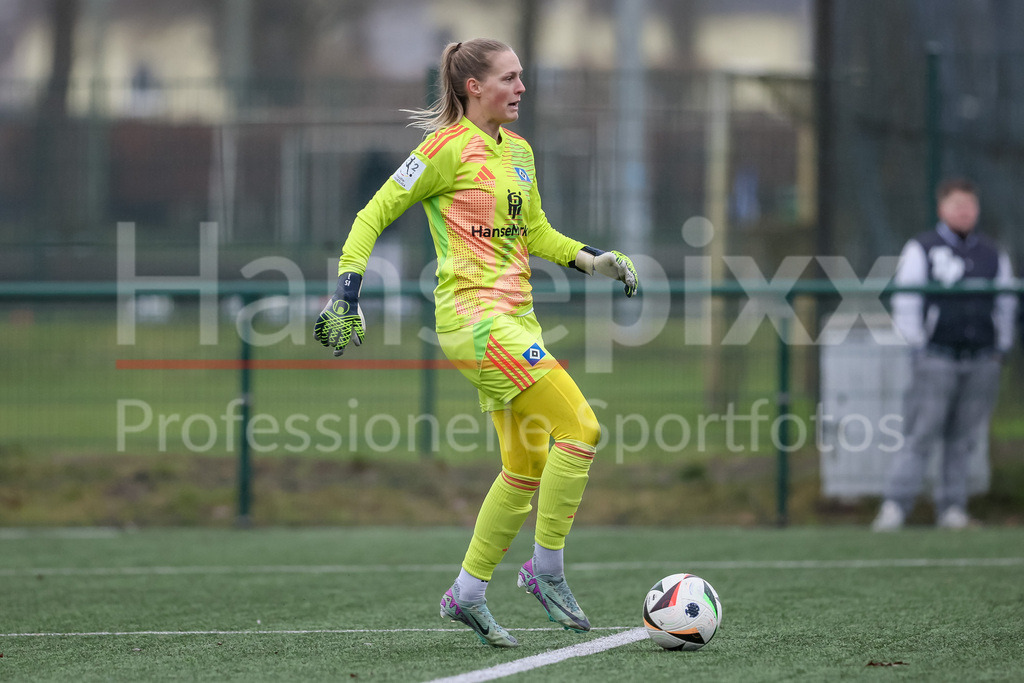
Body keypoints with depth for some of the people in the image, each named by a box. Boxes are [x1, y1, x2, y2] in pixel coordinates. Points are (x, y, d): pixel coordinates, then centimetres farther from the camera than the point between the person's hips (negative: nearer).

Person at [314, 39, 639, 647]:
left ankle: (468, 592, 19)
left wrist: (593, 259, 12)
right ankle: (547, 568, -5)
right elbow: (375, 215, -6)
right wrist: (346, 294, -13)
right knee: (581, 427, -16)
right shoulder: (450, 147, -9)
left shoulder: (519, 151, 15)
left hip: (515, 318, 9)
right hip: (472, 315, -9)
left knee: (527, 468, 9)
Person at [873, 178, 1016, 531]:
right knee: (920, 437, -9)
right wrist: (918, 347, -4)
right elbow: (904, 303, 2)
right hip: (936, 360, -3)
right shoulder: (921, 250, 4)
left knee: (963, 439, 4)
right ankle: (895, 505, -8)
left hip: (982, 363, 3)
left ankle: (952, 508, 9)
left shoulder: (993, 255, 15)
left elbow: (1006, 305, 21)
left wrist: (1000, 349, 13)